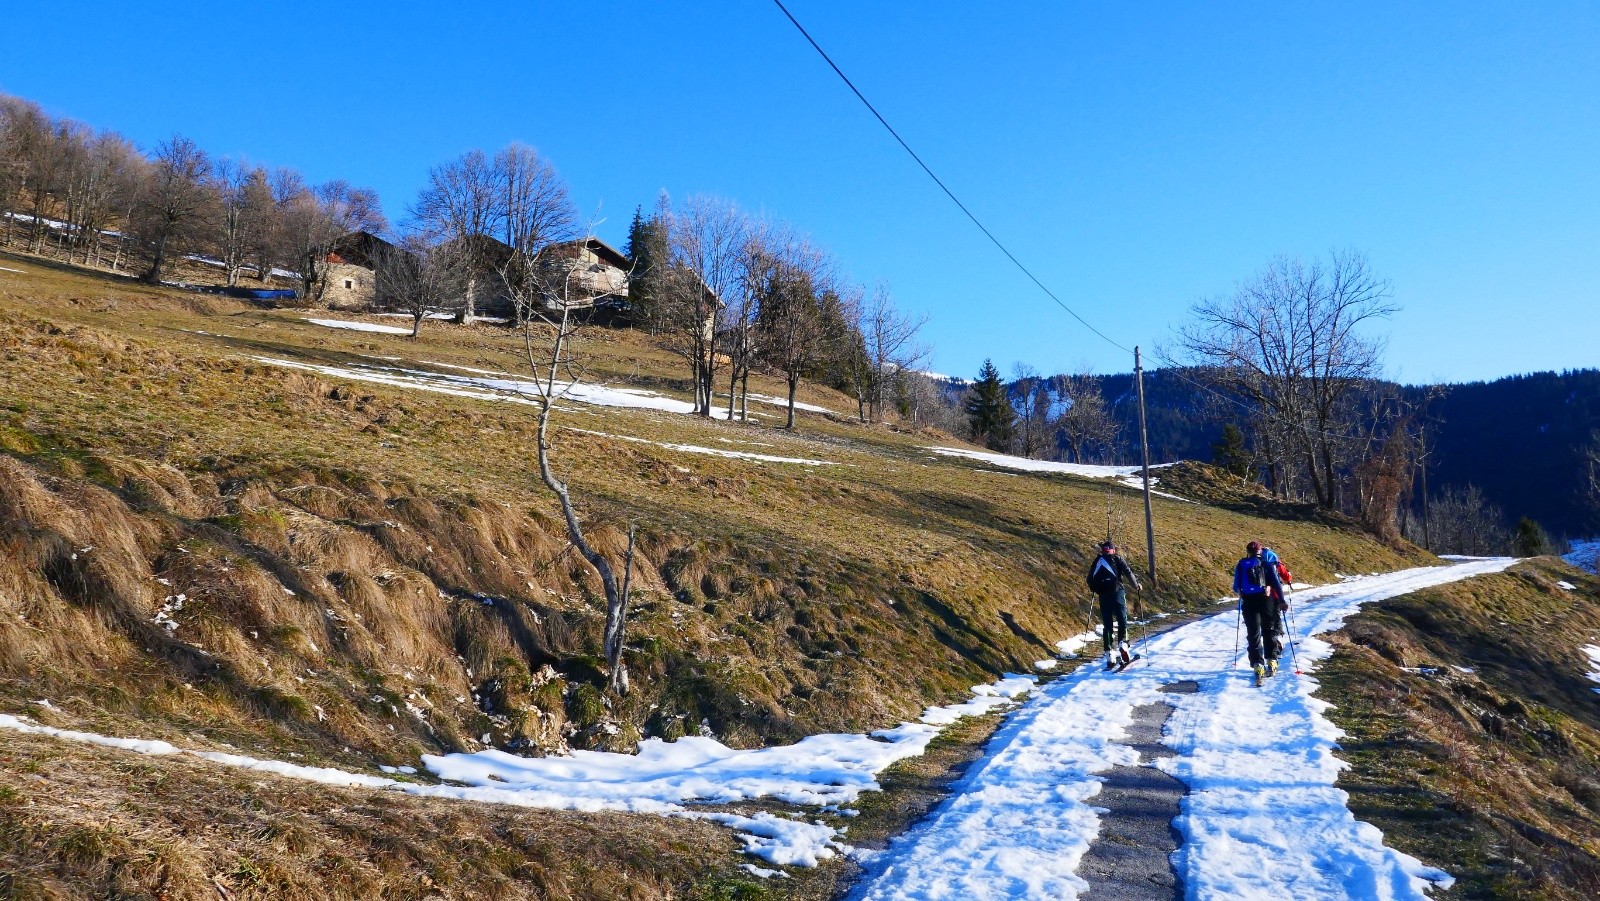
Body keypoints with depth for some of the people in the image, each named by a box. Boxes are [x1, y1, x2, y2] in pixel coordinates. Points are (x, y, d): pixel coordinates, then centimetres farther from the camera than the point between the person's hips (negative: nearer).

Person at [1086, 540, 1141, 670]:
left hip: (1103, 596, 3)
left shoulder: (1096, 561, 16)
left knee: (1107, 625, 6)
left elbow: (1090, 579, 18)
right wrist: (1136, 585, 12)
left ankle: (1109, 655, 0)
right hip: (1117, 592, -3)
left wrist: (1095, 590, 35)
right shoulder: (1117, 559, 6)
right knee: (1122, 621, 1)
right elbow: (1128, 573, -3)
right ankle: (1122, 643, -25)